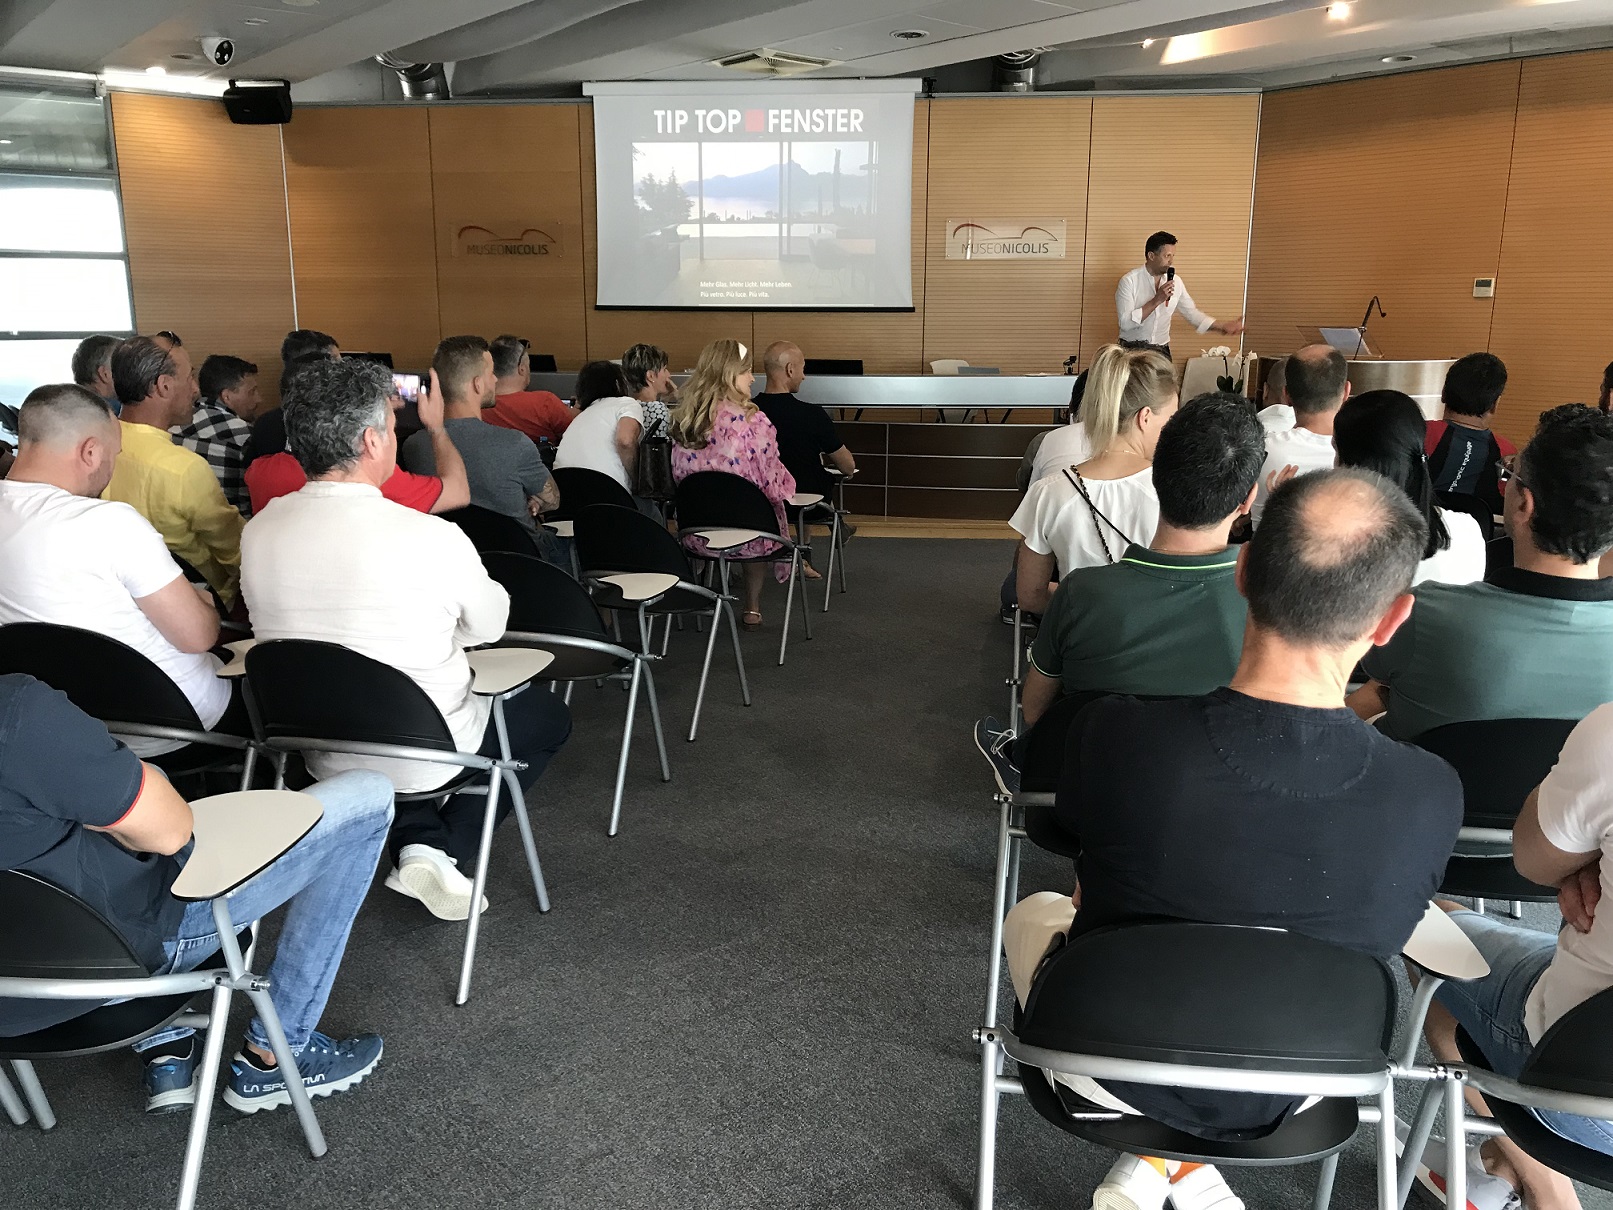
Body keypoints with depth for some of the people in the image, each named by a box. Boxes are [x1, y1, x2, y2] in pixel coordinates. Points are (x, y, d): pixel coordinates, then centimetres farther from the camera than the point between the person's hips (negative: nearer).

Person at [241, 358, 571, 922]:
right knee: (549, 714, 20)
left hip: (317, 755, 5)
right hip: (421, 757, -5)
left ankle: (415, 838, 15)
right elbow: (489, 627, -5)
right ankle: (443, 851, 5)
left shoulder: (257, 532, -8)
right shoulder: (433, 538, -25)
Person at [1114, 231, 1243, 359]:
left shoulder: (1175, 281, 4)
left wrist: (1223, 326, 2)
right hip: (1133, 350, -4)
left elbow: (1192, 313, 12)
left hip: (1162, 351, 4)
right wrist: (1156, 301, -24)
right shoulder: (1129, 281, -11)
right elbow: (1125, 323, -21)